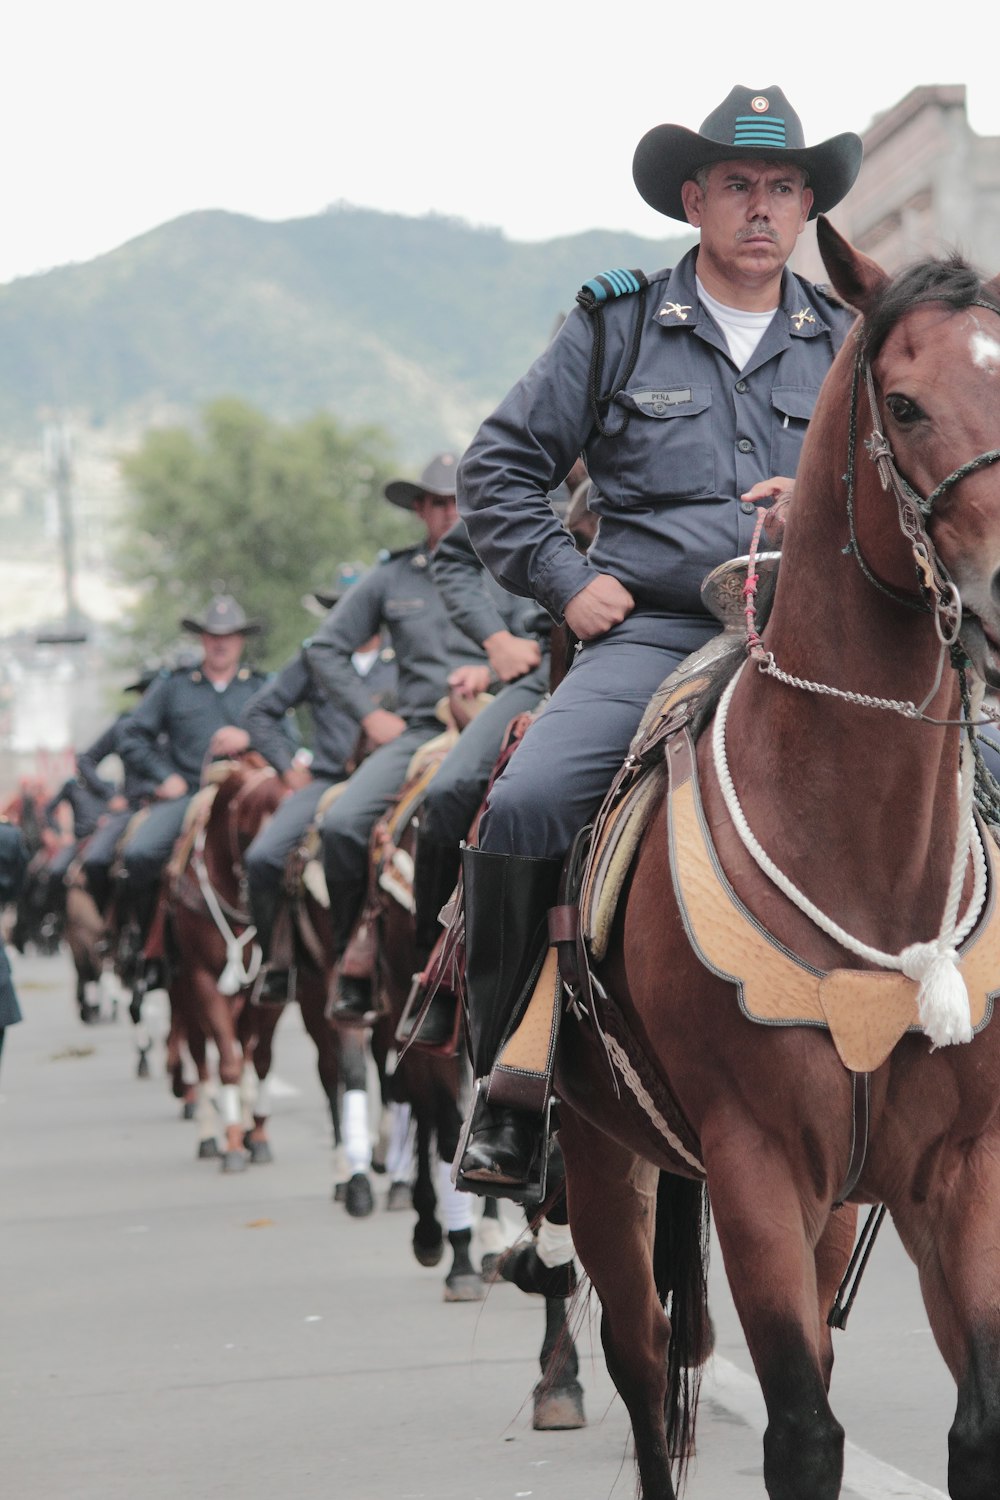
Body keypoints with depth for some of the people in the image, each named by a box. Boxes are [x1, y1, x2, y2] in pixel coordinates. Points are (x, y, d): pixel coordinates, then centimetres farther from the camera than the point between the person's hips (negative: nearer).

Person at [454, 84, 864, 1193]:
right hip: (653, 633, -1)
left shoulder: (849, 344, 16)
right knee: (520, 814, -26)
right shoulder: (616, 327, 11)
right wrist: (568, 581, 1)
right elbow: (499, 468, 14)